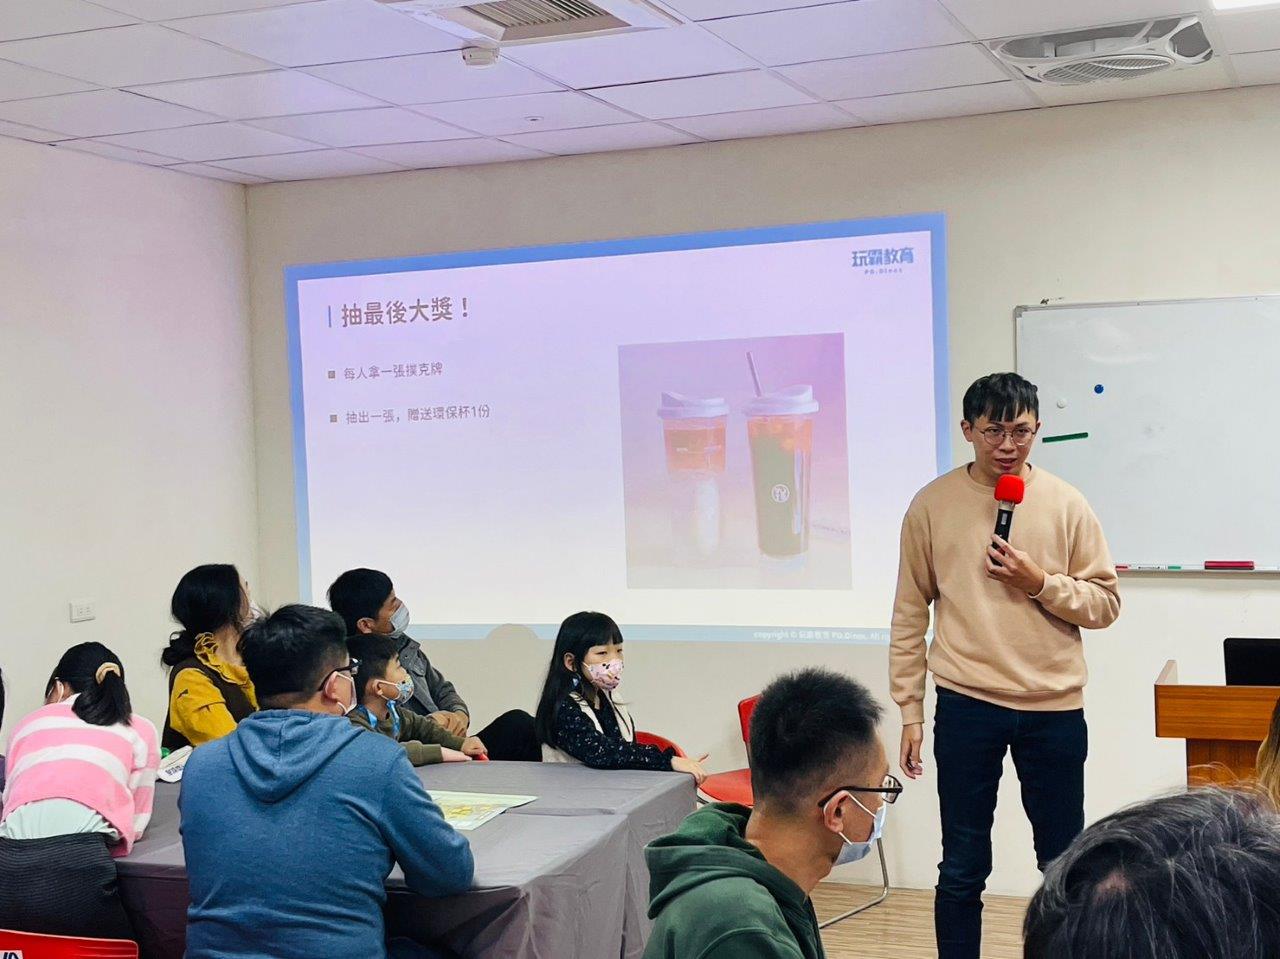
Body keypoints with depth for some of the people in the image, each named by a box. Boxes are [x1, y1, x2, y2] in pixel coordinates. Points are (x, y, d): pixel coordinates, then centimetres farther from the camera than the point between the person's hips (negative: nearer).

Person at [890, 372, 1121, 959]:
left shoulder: (1066, 504, 1)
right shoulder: (933, 505, 0)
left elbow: (1105, 604, 4)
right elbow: (909, 616, 3)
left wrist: (1041, 583, -14)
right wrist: (909, 712, 1)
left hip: (1054, 709, 1)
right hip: (966, 707, -1)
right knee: (962, 870, 7)